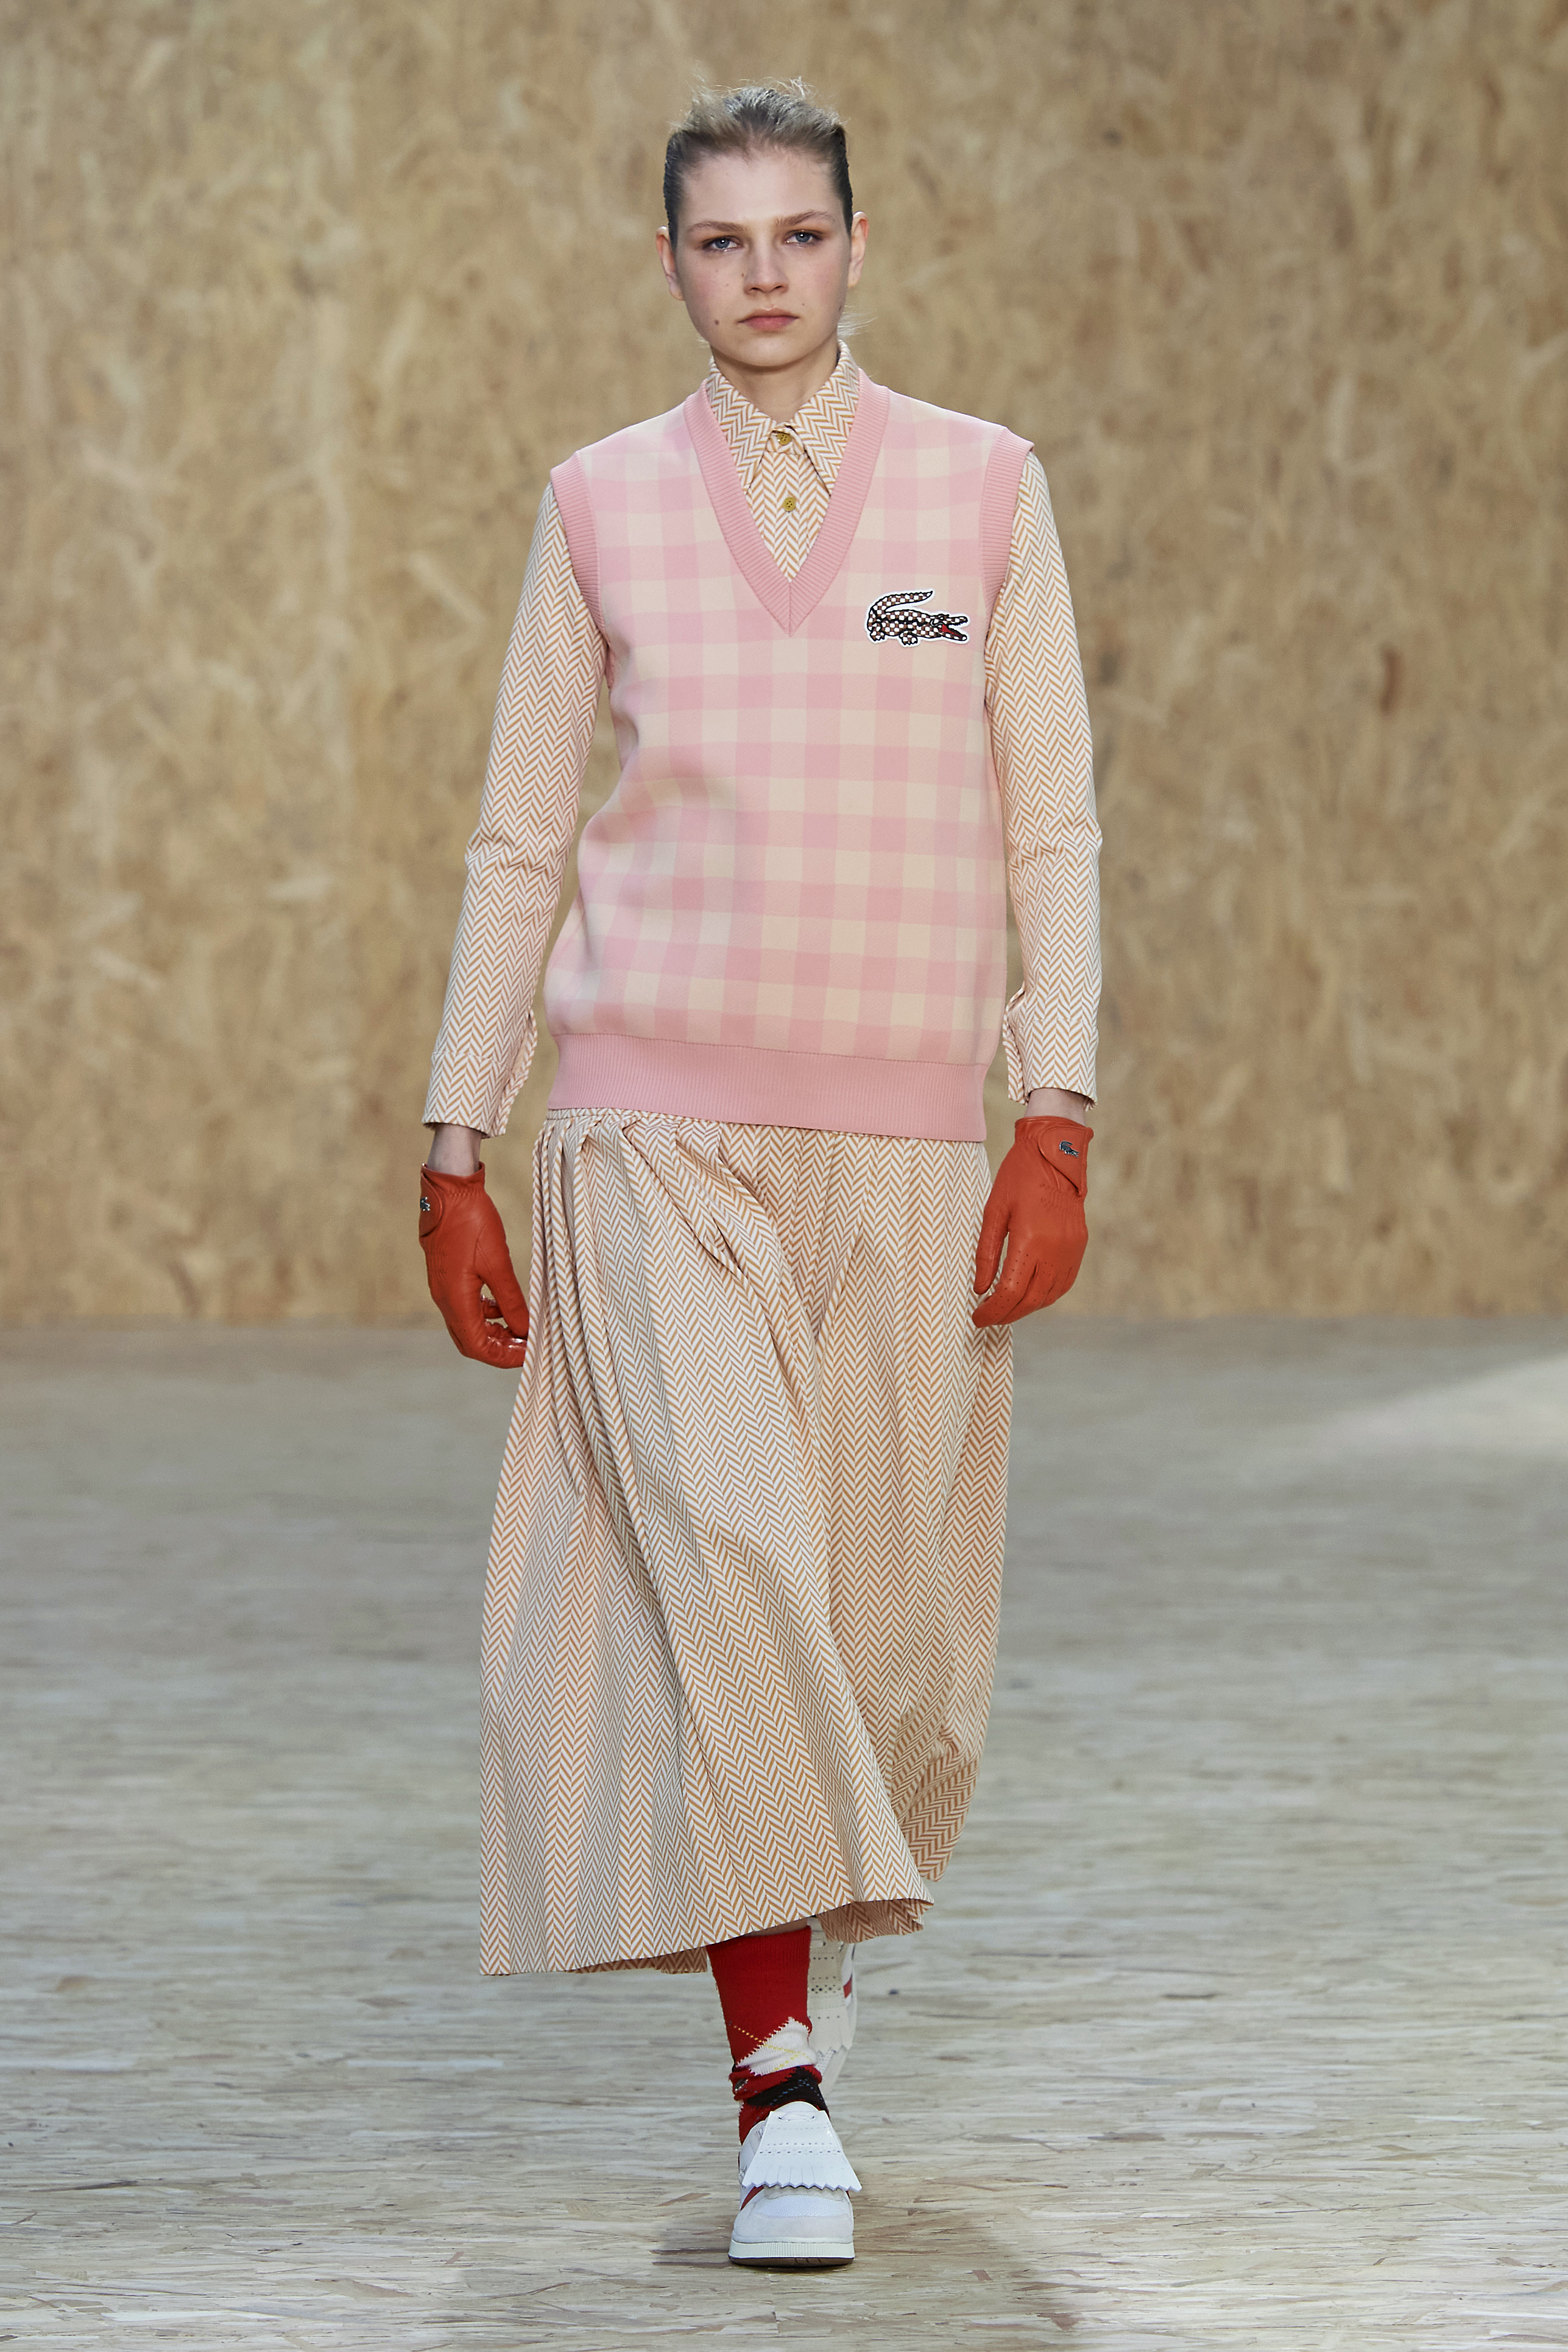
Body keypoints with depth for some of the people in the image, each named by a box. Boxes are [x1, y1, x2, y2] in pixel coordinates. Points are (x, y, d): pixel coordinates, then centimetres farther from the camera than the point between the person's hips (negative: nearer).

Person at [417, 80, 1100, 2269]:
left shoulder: (982, 487, 6)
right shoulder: (602, 505, 7)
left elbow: (1054, 829, 5)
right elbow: (519, 841, 11)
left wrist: (1058, 1126, -4)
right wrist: (454, 1154, 7)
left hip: (908, 1141, 1)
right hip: (657, 1125, -1)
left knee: (891, 1634, 3)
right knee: (723, 1572, -19)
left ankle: (823, 1907, 36)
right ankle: (784, 2092, -19)